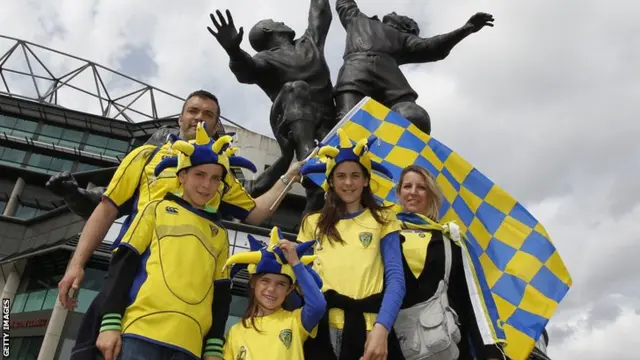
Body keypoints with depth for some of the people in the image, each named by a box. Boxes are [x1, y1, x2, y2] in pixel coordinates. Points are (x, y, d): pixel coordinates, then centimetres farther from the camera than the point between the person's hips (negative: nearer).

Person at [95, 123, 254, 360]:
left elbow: (221, 294, 17)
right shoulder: (158, 209, 11)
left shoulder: (220, 234, 20)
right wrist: (110, 322, -5)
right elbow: (124, 263, 5)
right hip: (142, 330, -3)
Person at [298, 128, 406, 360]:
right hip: (321, 328, 2)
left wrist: (381, 327, -17)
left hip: (368, 328, -1)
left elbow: (395, 278, -3)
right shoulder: (314, 223, 13)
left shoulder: (383, 219, 7)